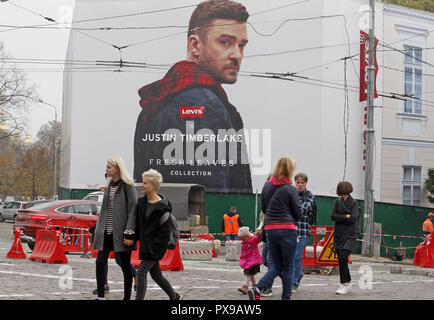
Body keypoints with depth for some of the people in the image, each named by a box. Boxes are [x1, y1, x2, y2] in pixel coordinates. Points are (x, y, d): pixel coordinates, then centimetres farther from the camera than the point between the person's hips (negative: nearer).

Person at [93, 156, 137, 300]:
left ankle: (127, 297, 14)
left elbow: (132, 211, -12)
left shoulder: (127, 186, -8)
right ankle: (100, 296, 3)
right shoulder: (109, 185, 13)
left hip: (120, 232, -6)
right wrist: (98, 230, 15)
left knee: (125, 265, 4)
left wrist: (129, 234, -18)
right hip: (106, 232, 6)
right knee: (100, 262, -2)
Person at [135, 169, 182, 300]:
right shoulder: (141, 202, 6)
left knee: (141, 272, -13)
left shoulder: (162, 207, -16)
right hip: (145, 245, 8)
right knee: (156, 274, 15)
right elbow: (138, 224, 16)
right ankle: (175, 296, 32)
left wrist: (153, 248, -17)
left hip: (155, 247, -8)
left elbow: (164, 232, -15)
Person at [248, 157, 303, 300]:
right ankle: (286, 297, 8)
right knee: (287, 267, 6)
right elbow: (299, 214, -3)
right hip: (287, 229, -5)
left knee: (277, 266, 14)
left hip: (270, 229, 5)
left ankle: (257, 289, -6)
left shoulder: (267, 185, 8)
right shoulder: (290, 189, -9)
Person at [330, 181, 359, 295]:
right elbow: (333, 216, -2)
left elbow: (354, 218, -14)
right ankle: (348, 283, 24)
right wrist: (346, 217, -10)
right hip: (338, 234, 5)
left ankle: (343, 285, -10)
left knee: (343, 258, -17)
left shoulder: (354, 203, -3)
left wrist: (340, 218, -7)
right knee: (341, 259, 8)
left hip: (350, 235, -5)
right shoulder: (337, 201, 8)